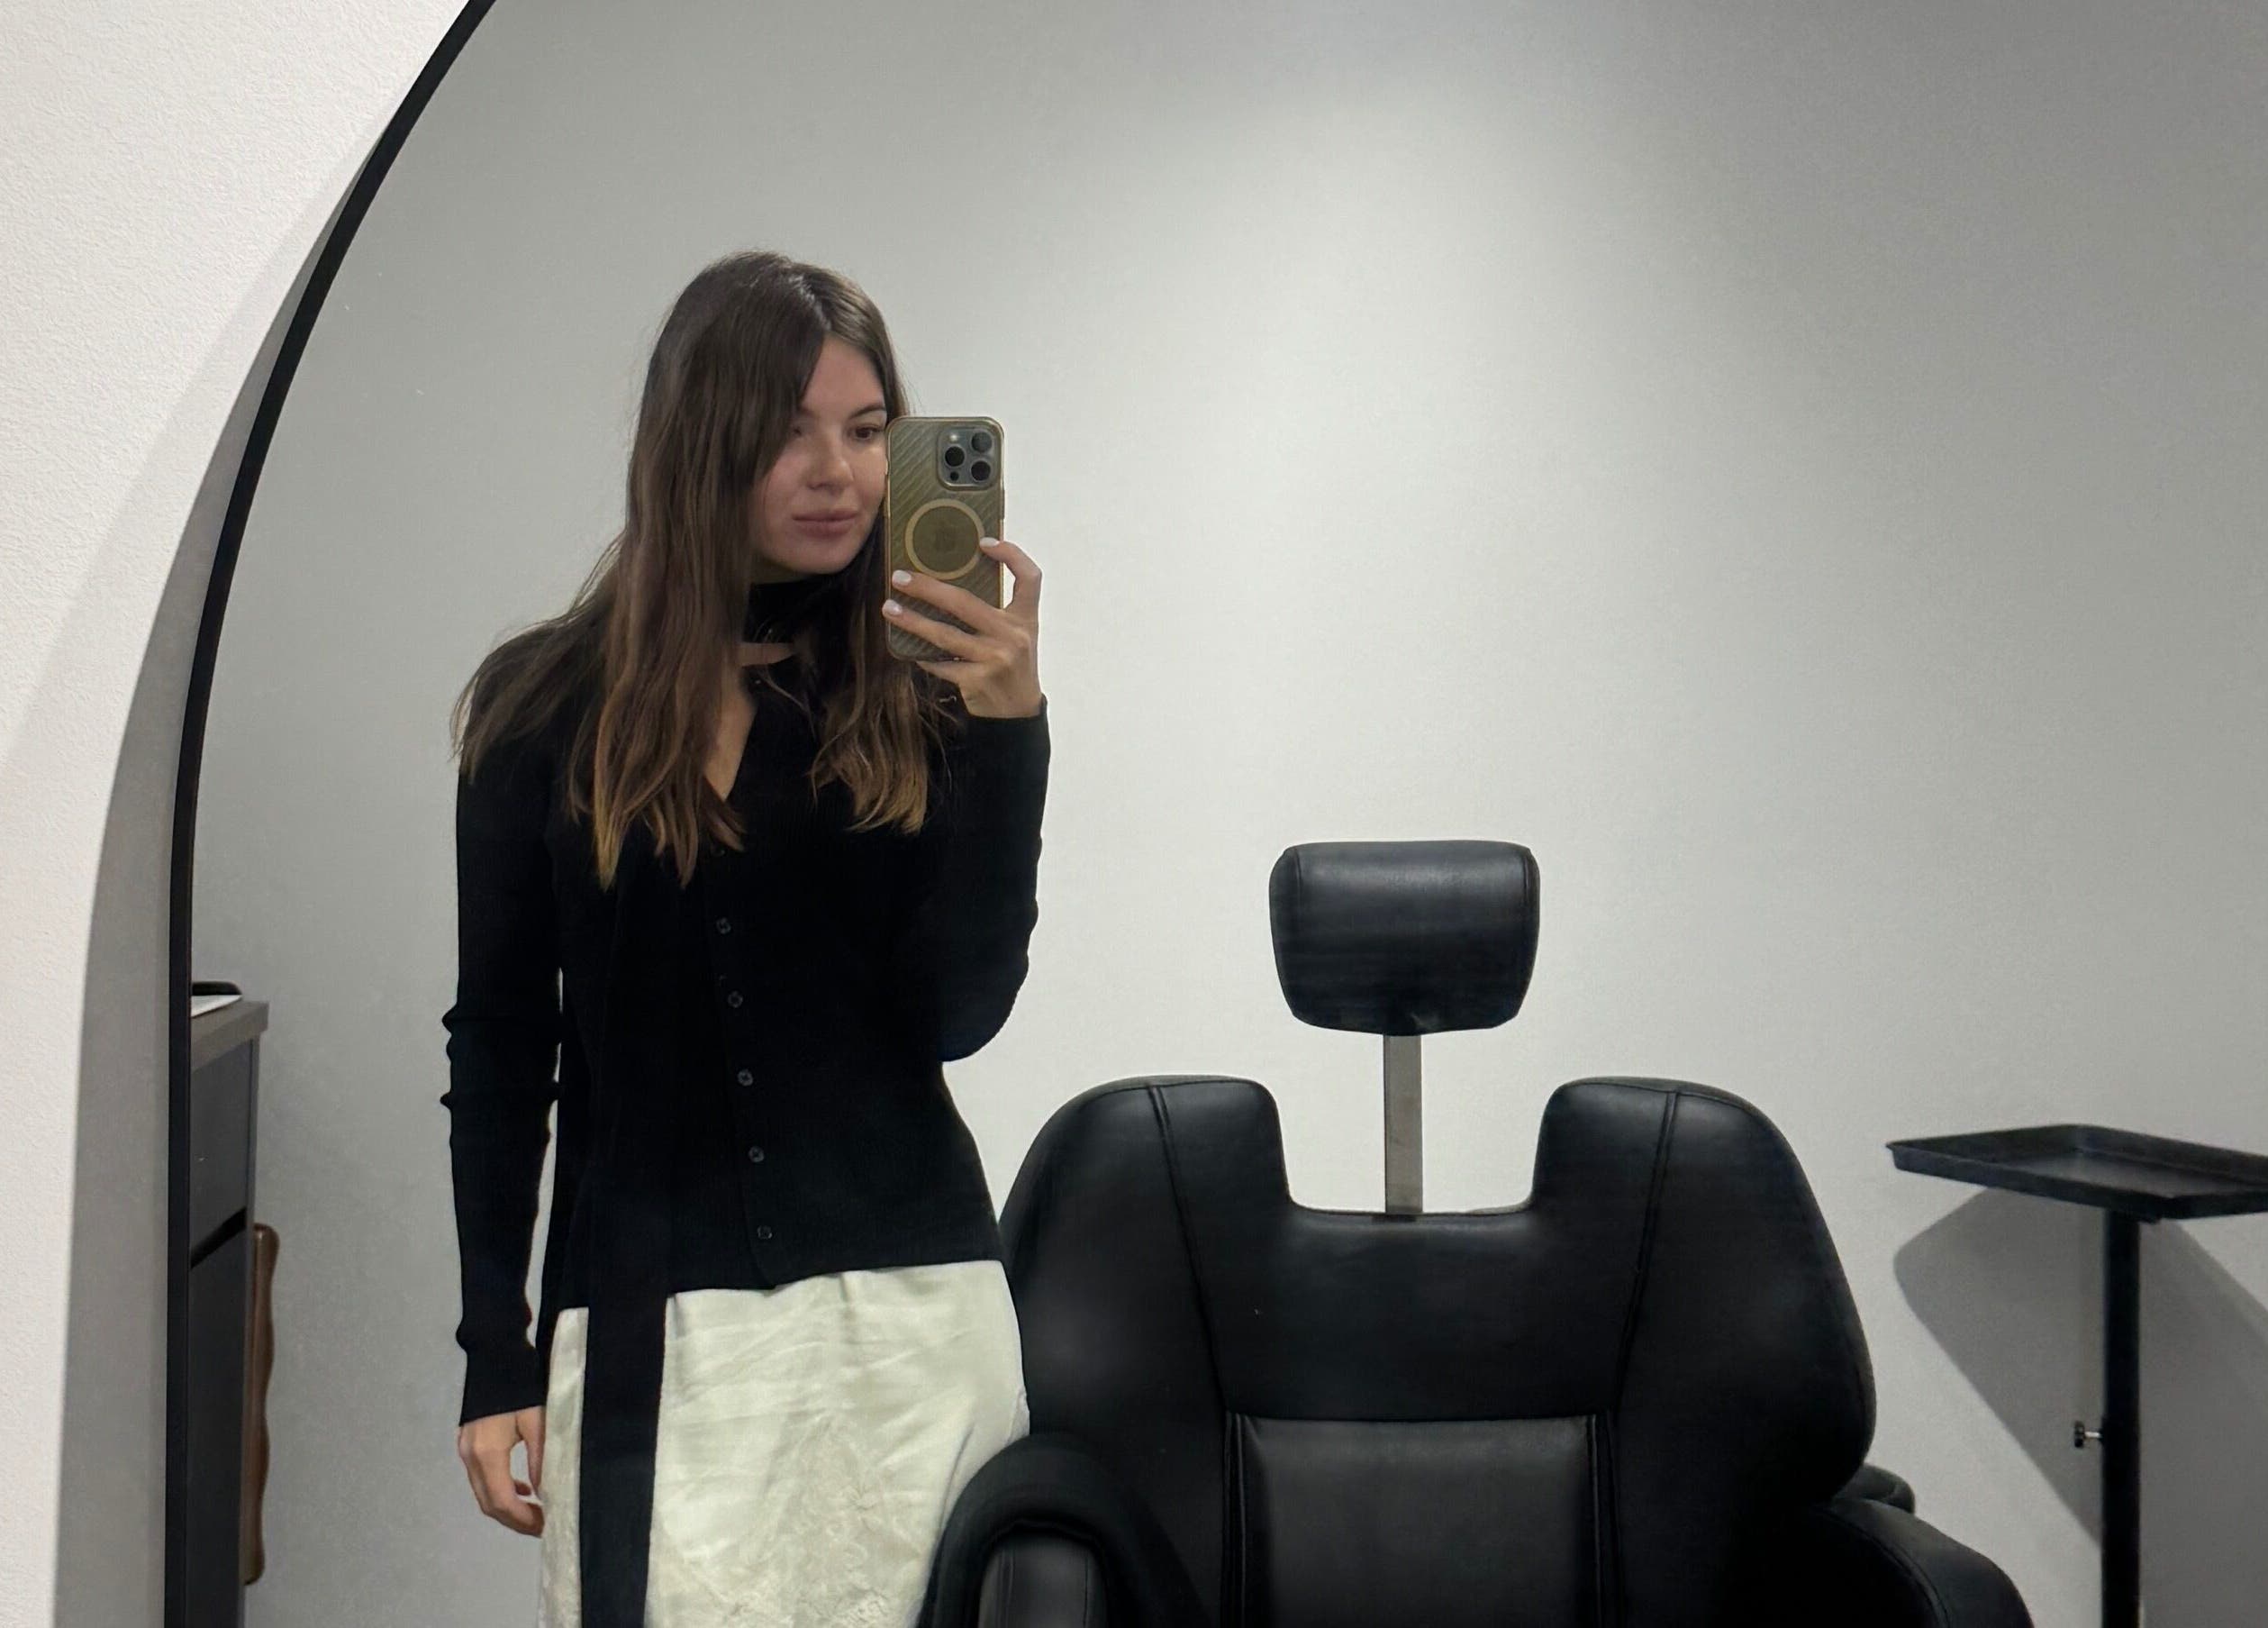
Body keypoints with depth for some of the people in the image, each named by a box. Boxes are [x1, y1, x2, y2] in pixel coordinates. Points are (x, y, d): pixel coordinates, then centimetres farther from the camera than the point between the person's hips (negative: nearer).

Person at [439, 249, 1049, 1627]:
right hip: (650, 1327, 0)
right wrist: (496, 1357, 5)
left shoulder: (921, 698, 2)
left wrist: (1008, 729, -15)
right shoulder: (545, 709, 3)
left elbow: (961, 1013, -6)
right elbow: (500, 1048, 7)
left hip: (910, 1309, 1)